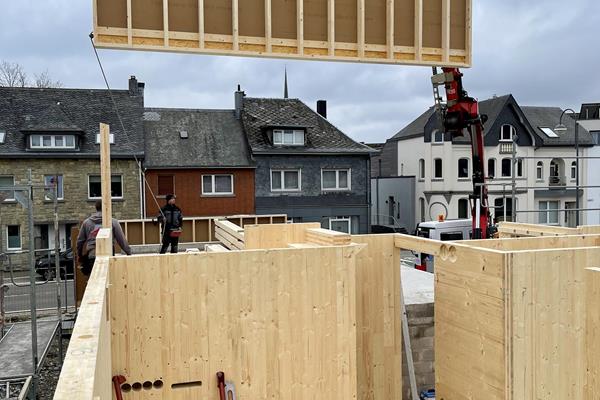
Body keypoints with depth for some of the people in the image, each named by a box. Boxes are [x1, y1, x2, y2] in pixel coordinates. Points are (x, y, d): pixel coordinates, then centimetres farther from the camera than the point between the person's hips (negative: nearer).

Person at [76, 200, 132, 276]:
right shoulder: (113, 222, 2)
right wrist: (129, 253, 14)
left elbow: (80, 241, 17)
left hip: (91, 258, 3)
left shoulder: (86, 222, 12)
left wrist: (80, 256, 29)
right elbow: (122, 240, 3)